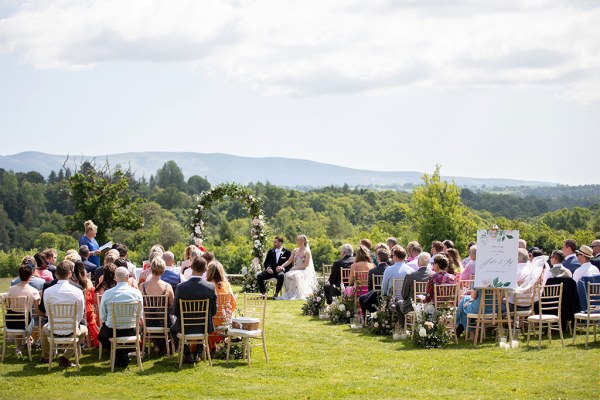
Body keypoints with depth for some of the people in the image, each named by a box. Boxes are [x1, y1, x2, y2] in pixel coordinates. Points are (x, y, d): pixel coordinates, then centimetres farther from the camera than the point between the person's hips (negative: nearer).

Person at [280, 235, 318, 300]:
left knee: (295, 275, -37)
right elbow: (289, 261, 9)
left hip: (304, 271, -5)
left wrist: (295, 268, -16)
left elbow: (305, 265, -11)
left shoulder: (307, 252, -5)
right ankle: (289, 294, -27)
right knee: (287, 275, -27)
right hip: (295, 270, 5)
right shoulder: (295, 251, 13)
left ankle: (297, 295, -34)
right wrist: (281, 266, -7)